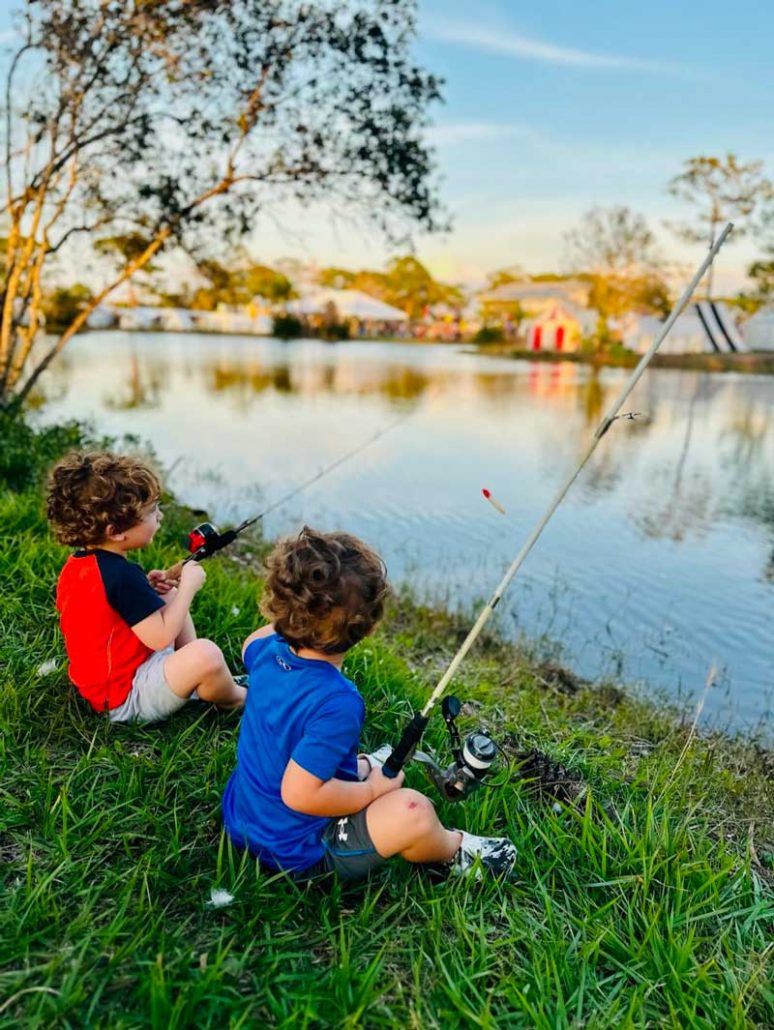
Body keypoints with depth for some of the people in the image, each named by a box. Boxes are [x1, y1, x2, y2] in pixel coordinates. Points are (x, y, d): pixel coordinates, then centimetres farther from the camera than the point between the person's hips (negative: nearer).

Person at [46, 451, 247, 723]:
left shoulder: (76, 564, 0)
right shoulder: (123, 575, -27)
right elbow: (161, 637, -25)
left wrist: (144, 588, 4)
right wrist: (189, 586, -14)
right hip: (127, 698, -10)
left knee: (169, 597, 19)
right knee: (206, 655, -31)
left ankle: (200, 680, 15)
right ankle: (234, 699, 4)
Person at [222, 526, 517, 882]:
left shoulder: (267, 652, -11)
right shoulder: (339, 703, -34)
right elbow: (299, 795, -32)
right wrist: (371, 791, -18)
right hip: (294, 851, -8)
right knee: (412, 811, -14)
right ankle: (455, 850, 15)